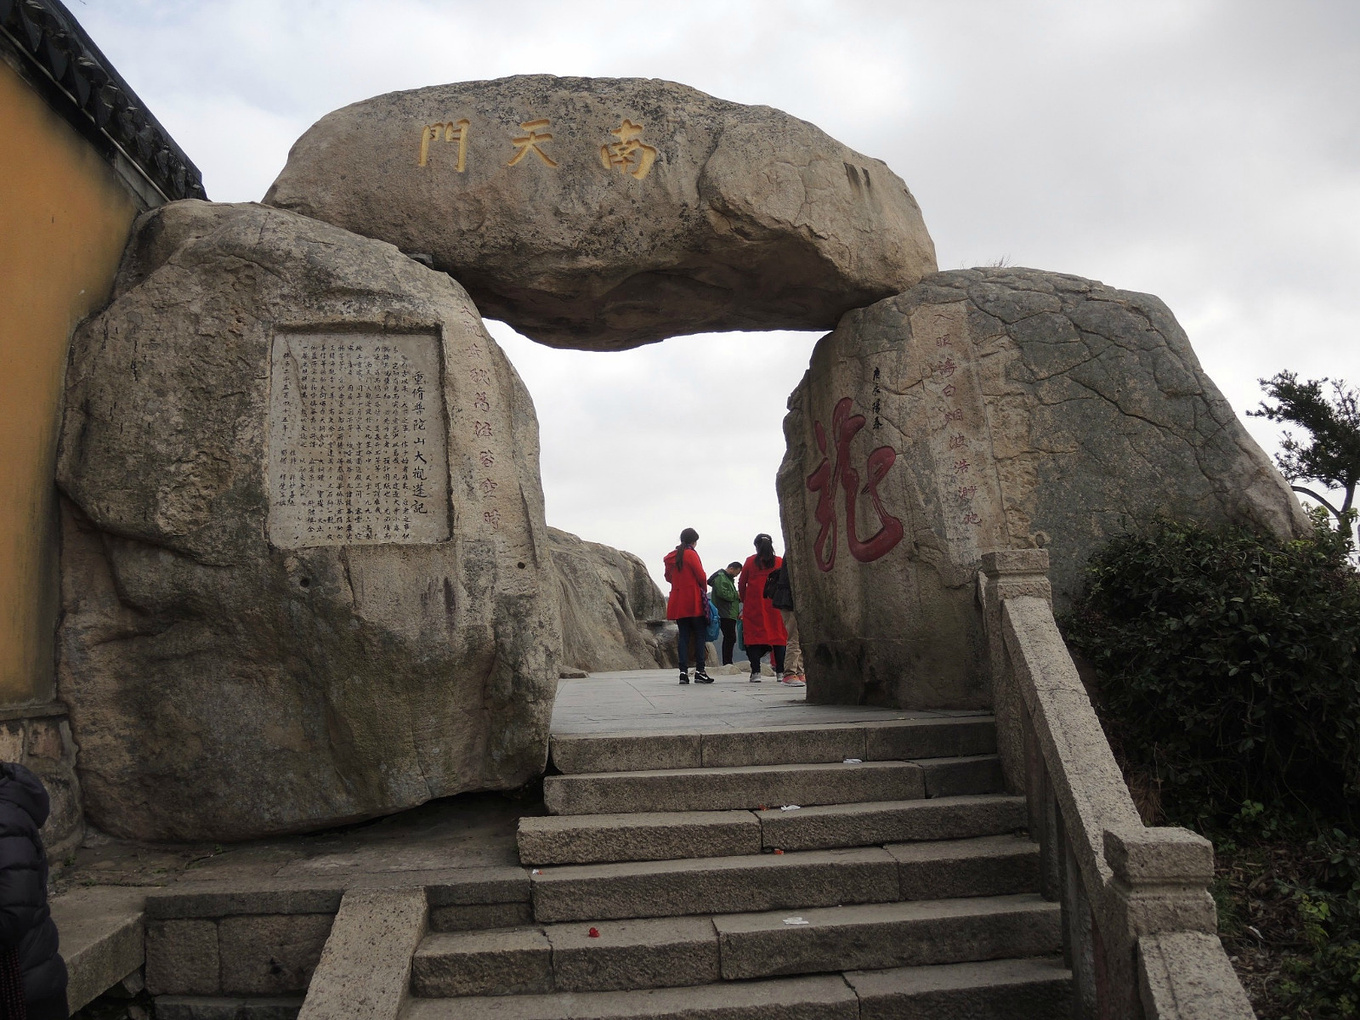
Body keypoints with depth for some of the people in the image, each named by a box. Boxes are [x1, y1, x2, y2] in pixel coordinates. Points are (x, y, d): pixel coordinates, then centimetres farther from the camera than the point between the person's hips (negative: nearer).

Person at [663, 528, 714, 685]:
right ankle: (699, 671, -4)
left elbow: (668, 577, 20)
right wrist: (704, 589, 5)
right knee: (700, 635, 0)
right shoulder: (691, 554, -8)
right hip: (693, 601, -6)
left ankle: (683, 672, 1)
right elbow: (701, 576, -11)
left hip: (677, 602, 6)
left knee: (683, 635, 7)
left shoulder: (671, 556, 11)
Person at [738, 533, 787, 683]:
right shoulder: (779, 562, 3)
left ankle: (756, 672, -5)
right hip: (775, 605, 1)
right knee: (778, 636, 6)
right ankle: (780, 672, 5)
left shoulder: (750, 561, 2)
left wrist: (744, 600, 18)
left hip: (754, 606, -1)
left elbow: (741, 584, 4)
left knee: (754, 636, 1)